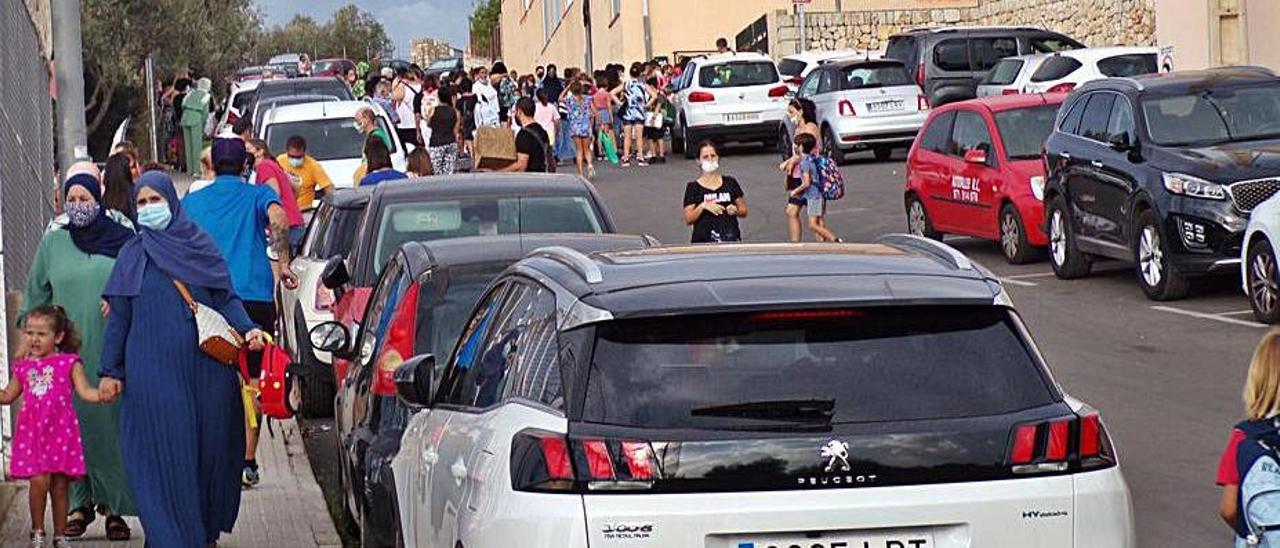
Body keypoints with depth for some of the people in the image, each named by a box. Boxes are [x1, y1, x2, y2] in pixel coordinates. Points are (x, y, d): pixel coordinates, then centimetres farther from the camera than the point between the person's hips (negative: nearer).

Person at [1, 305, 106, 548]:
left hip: (61, 431, -1)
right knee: (39, 480, -12)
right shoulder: (23, 366, 10)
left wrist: (102, 394, -24)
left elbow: (85, 392, -5)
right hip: (32, 432, 1)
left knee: (60, 484, 4)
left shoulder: (69, 363, 2)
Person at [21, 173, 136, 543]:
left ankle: (113, 505, 5)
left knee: (111, 422, -2)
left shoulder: (124, 241, 4)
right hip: (68, 350, 1)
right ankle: (80, 503, 6)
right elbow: (36, 297, 16)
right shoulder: (52, 244, 9)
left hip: (113, 351, -1)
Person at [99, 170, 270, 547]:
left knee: (209, 446, 4)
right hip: (153, 371, -1)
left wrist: (247, 329, -10)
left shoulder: (200, 245, 8)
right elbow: (118, 317, 8)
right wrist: (111, 371, 3)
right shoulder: (132, 256, 8)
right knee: (165, 452, -6)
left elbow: (226, 298, 8)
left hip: (205, 367, 1)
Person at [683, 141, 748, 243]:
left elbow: (744, 211, 17)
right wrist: (702, 206, -15)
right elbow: (688, 219, 1)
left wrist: (735, 211, -5)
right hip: (703, 241, -1)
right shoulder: (693, 187, 9)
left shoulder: (730, 183, 14)